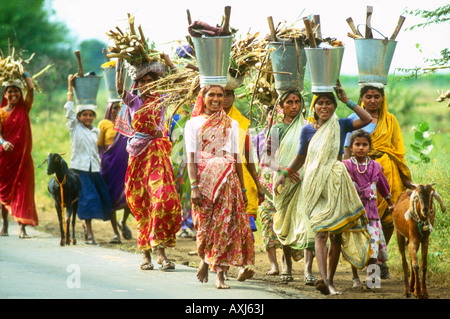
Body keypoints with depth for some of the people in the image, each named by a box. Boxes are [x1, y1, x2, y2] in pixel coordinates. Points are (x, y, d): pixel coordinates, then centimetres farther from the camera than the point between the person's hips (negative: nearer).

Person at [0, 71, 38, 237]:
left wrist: (23, 72, 5)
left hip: (23, 156, 0)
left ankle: (22, 227, -11)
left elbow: (31, 88, -3)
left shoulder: (24, 108, 6)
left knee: (23, 190, -6)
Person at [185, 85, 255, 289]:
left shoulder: (231, 124, 12)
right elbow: (191, 158, -1)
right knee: (205, 223, 1)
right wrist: (194, 186, -12)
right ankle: (204, 259, 28)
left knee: (226, 225, -8)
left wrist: (242, 188, 9)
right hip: (204, 180, -1)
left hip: (228, 180, 1)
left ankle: (220, 274, -7)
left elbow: (236, 158, 13)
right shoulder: (194, 123, 6)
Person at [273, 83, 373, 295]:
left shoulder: (340, 125, 6)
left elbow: (367, 119, -8)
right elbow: (300, 158, 16)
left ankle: (329, 279, 16)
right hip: (315, 185, -1)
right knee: (320, 232, -14)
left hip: (337, 183, 1)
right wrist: (284, 174, 3)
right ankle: (325, 280, -27)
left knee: (337, 234, 5)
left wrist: (347, 100, -6)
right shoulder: (307, 130, 7)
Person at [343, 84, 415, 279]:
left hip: (388, 172, 2)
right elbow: (348, 151, 6)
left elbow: (398, 151, 13)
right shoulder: (354, 119, 8)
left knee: (389, 218, -2)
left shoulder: (390, 120, 13)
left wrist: (406, 179, 9)